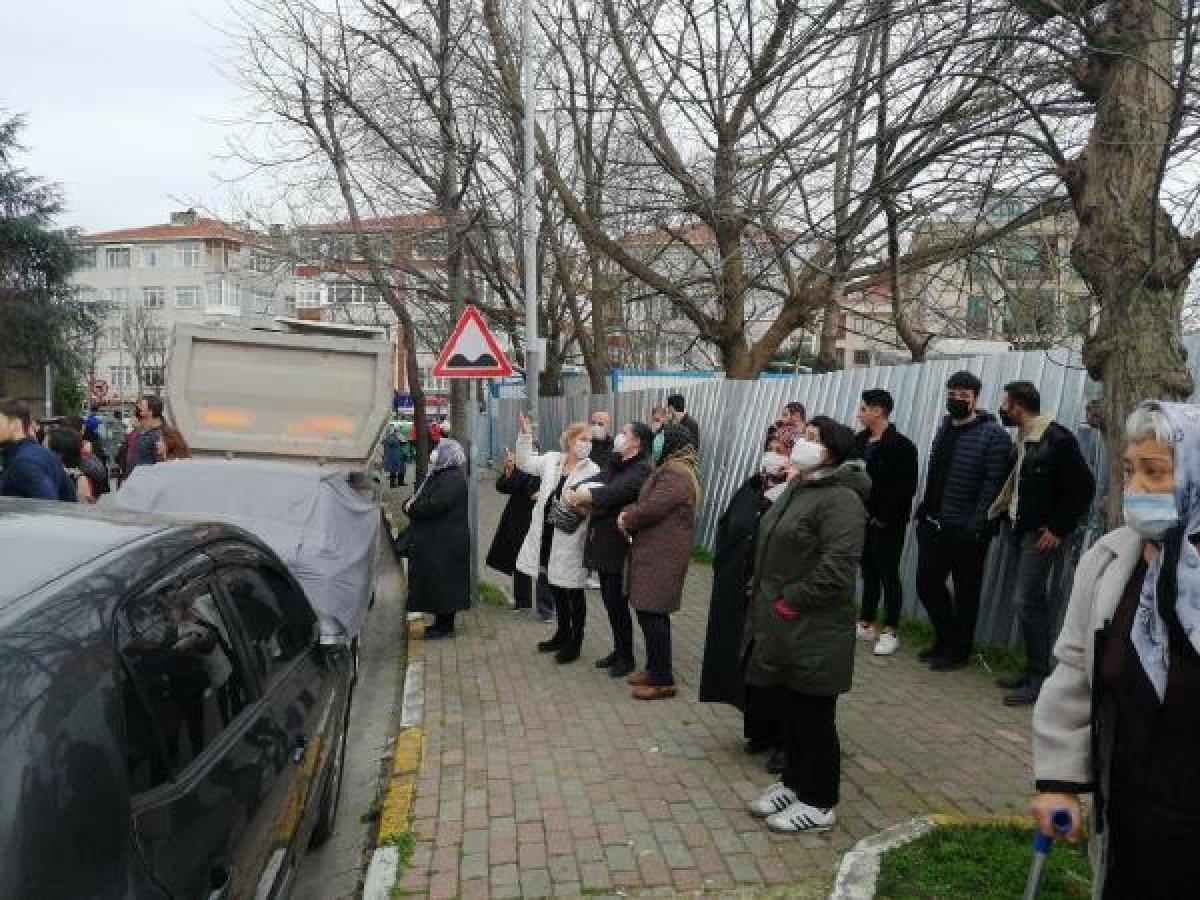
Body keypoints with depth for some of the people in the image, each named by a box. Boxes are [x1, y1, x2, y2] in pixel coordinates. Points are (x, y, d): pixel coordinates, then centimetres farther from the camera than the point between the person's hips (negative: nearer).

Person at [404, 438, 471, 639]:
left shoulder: (453, 479, -17)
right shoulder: (436, 475, 15)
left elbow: (435, 504, -27)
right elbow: (417, 498, 19)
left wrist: (412, 508, -12)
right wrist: (409, 505, -5)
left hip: (446, 543, -10)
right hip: (433, 540, 10)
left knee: (443, 582, -3)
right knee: (433, 581, 15)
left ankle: (446, 625, 7)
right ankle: (441, 622, 24)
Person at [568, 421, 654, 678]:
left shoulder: (641, 471, -15)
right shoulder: (614, 465, 13)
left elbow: (613, 493, -30)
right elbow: (591, 485, 7)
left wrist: (586, 496, -19)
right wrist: (581, 493, -14)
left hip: (619, 546, -8)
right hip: (603, 543, 8)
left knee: (618, 602, 2)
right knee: (610, 600, 16)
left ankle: (626, 657, 17)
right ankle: (618, 649, 32)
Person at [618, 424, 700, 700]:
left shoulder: (676, 475, -17)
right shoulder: (670, 470, 17)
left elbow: (651, 509, -22)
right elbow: (646, 503, 19)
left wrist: (627, 519, -5)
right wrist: (628, 513, 1)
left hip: (662, 557, -10)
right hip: (655, 554, 10)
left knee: (652, 614, -6)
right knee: (652, 613, 16)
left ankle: (662, 680, 1)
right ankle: (654, 669, 26)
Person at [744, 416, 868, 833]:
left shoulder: (840, 499, -19)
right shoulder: (797, 488, 12)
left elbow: (837, 567, -28)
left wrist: (791, 601, -19)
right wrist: (765, 603, 12)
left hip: (813, 634, -9)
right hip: (781, 627, 9)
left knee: (814, 719, 5)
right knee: (788, 712, 20)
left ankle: (819, 803, 20)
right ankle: (793, 782, 36)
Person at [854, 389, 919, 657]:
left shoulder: (901, 446, -12)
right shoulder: (860, 441, 8)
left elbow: (906, 488, -15)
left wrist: (884, 517, -16)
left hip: (887, 524, -6)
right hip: (863, 519, 6)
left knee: (888, 574, 2)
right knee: (869, 572, 14)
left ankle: (890, 632, 11)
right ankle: (866, 624, 24)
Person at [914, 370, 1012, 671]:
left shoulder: (993, 435, -11)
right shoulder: (944, 428, 12)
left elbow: (992, 486, -16)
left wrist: (976, 527, -21)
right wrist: (925, 508, 11)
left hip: (966, 531, -7)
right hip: (934, 524, 7)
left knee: (965, 591, 7)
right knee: (927, 582, 12)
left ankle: (959, 650, 22)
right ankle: (945, 639, 32)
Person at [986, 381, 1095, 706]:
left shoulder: (1057, 439, -15)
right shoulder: (1020, 440, 10)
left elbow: (1084, 487, -15)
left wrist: (1058, 530, -14)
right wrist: (1000, 515, 10)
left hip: (1041, 534, -8)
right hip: (1015, 529, 8)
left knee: (1027, 601, -10)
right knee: (1024, 601, 12)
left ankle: (1040, 679, -1)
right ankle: (1032, 670, 22)